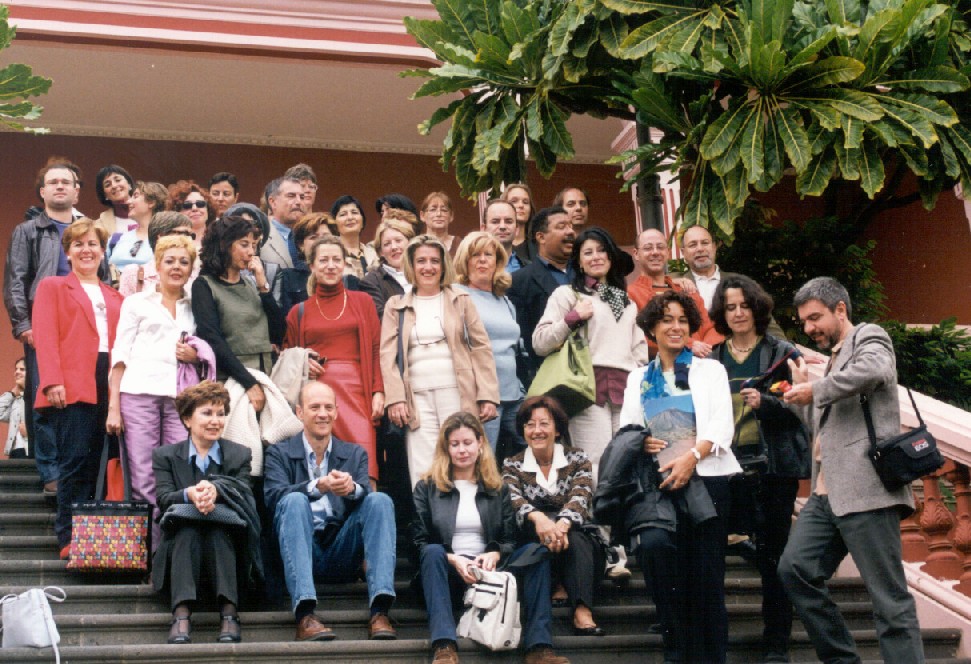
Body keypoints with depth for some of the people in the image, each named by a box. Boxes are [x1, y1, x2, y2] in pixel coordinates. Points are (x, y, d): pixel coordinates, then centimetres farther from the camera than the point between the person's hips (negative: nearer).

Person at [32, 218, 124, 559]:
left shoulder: (115, 297, 24)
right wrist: (52, 382, -13)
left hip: (109, 383, 4)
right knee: (74, 460, -10)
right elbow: (45, 337, 0)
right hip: (71, 385, -4)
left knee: (97, 461, 3)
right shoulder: (53, 287, 13)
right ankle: (68, 538, -4)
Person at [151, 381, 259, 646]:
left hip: (225, 544, 0)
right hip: (182, 543, 0)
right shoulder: (165, 455, 11)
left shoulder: (240, 454, 11)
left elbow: (244, 493, -9)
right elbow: (163, 499, -7)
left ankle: (229, 613, -42)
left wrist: (215, 489, -32)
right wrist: (189, 494, -31)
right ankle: (182, 613, -46)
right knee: (187, 525, -32)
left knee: (218, 526, -32)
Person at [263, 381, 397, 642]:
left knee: (380, 500, -20)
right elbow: (272, 496, -10)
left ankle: (379, 611, -32)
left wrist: (352, 489, -25)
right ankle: (305, 615, -41)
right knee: (294, 500, -29)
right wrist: (318, 486, -28)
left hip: (342, 555, 2)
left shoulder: (356, 454, 18)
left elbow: (367, 495, 0)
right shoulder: (280, 453, 11)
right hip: (301, 552, -2)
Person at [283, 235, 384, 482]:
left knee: (363, 459, -15)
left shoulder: (362, 302, 14)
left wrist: (378, 391, -2)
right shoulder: (299, 311, 15)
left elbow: (376, 349, 9)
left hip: (356, 389, -1)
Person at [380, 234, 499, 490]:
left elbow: (481, 347, 7)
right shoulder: (396, 306, 13)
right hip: (418, 397, 1)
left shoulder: (461, 301, 12)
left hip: (457, 394, 0)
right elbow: (388, 354, 6)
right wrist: (395, 398, -7)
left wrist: (488, 396, -3)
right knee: (423, 475, -4)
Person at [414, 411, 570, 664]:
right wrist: (453, 560, -15)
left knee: (537, 552, -22)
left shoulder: (498, 488, 17)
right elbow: (420, 542, 3)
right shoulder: (427, 487, 11)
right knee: (434, 552, -35)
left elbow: (510, 539, 10)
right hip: (447, 575, -2)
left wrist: (494, 554, -14)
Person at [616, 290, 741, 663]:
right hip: (658, 481, 1)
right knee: (655, 544, -26)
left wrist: (692, 456, -15)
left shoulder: (710, 370, 14)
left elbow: (722, 425, 2)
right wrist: (640, 442, -10)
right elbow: (626, 428, 14)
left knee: (706, 575, -7)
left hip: (705, 478, -1)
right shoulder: (638, 379, 20)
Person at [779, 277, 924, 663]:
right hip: (826, 493, 9)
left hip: (865, 489, -9)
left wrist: (816, 390, -13)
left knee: (888, 595, -7)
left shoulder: (869, 337, 1)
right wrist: (804, 390, 12)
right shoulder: (834, 359, 25)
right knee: (794, 570, 0)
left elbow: (874, 371, -24)